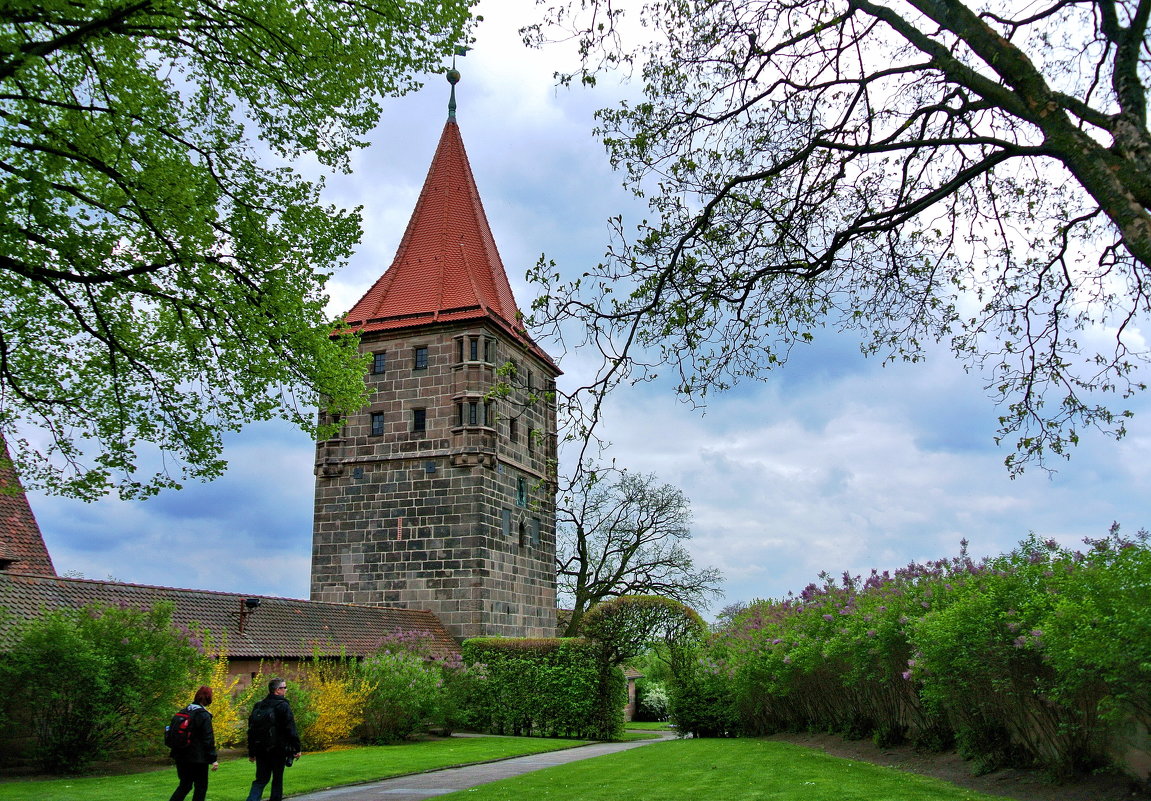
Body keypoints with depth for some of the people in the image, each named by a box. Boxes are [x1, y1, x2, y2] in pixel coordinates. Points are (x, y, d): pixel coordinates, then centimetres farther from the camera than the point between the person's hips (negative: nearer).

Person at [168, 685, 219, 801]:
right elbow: (208, 739, -16)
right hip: (198, 757, -7)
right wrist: (213, 759, -13)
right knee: (201, 787, 5)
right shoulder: (203, 715, -15)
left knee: (184, 785, 18)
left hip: (181, 756, 7)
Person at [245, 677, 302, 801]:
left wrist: (251, 752, 17)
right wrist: (296, 748, -9)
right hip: (278, 749, -5)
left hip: (261, 749, 5)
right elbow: (291, 729, -14)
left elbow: (251, 730, 11)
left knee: (261, 779, 9)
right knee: (277, 779, 8)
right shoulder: (283, 706, -11)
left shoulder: (258, 706, 8)